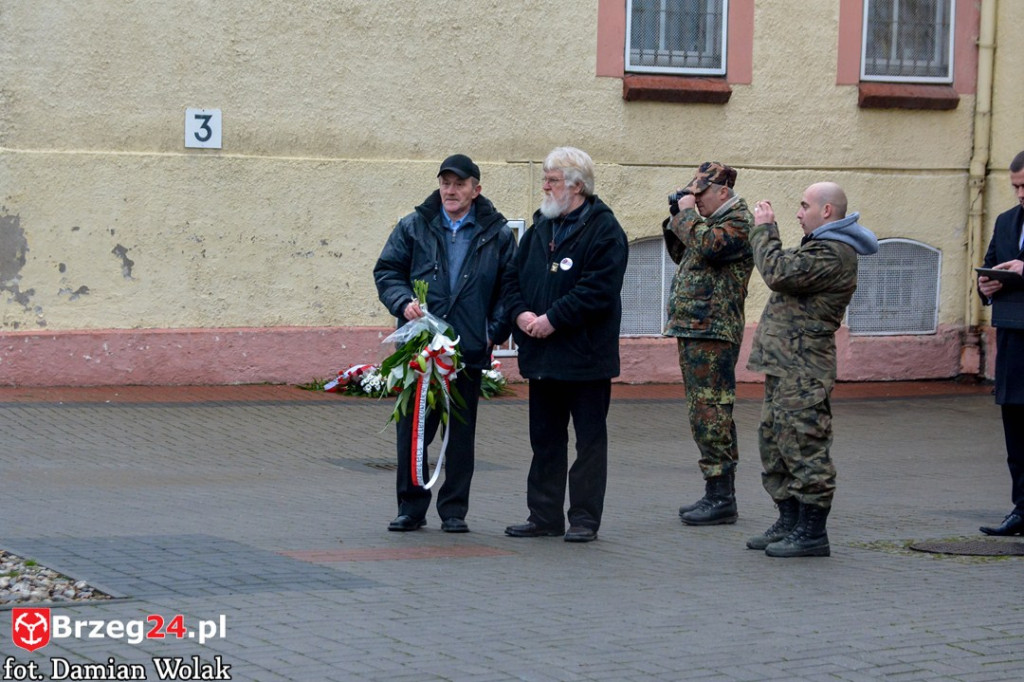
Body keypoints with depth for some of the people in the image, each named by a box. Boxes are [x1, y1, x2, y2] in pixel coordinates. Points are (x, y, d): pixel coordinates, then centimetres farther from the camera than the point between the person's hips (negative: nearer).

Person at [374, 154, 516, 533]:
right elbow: (387, 271, 9)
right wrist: (403, 303, -10)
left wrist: (494, 331, -4)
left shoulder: (497, 235, 6)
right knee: (412, 429, 3)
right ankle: (411, 508, 13)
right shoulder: (413, 228, 8)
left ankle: (454, 510, 15)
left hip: (470, 349, -1)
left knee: (461, 433, 6)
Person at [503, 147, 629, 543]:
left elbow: (598, 290, -19)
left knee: (589, 440, 1)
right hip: (542, 354, 7)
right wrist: (520, 313, -4)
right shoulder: (540, 228, 14)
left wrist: (552, 319, -19)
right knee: (545, 440, 12)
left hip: (586, 356, -7)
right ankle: (545, 516, 20)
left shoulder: (604, 231, -9)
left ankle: (585, 518, 6)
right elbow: (514, 278, 16)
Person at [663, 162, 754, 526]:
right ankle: (718, 494, 19)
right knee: (707, 412, 13)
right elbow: (681, 253, 27)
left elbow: (706, 245, -27)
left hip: (713, 334, -10)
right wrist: (678, 217, 13)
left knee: (710, 413, -11)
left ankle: (721, 499, -10)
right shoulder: (709, 222, 19)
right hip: (693, 331, 10)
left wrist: (688, 213, -11)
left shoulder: (738, 222, -10)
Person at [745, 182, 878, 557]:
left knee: (803, 446, -8)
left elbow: (779, 273, -23)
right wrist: (766, 230, 17)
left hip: (803, 370, -11)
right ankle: (790, 522, 24)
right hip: (785, 364, 11)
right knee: (775, 442, 16)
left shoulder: (833, 254, -16)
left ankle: (812, 533, -4)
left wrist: (763, 229, -12)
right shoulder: (821, 246, 21)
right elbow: (784, 270, 26)